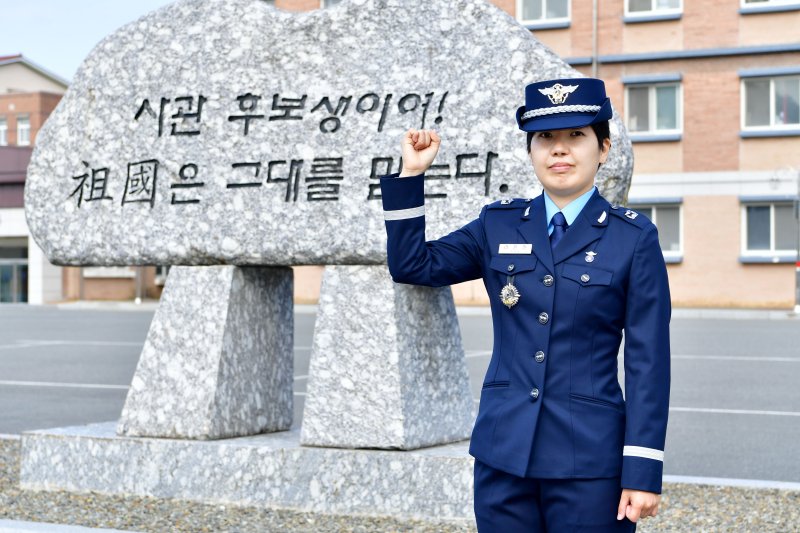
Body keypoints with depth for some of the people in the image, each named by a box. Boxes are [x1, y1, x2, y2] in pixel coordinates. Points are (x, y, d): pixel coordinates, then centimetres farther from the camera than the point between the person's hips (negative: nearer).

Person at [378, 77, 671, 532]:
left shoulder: (634, 237, -2)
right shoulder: (500, 225, 9)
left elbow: (648, 361, -4)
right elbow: (411, 265, 7)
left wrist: (643, 472, -9)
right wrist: (412, 173, -1)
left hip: (589, 461, -3)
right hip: (503, 455, 3)